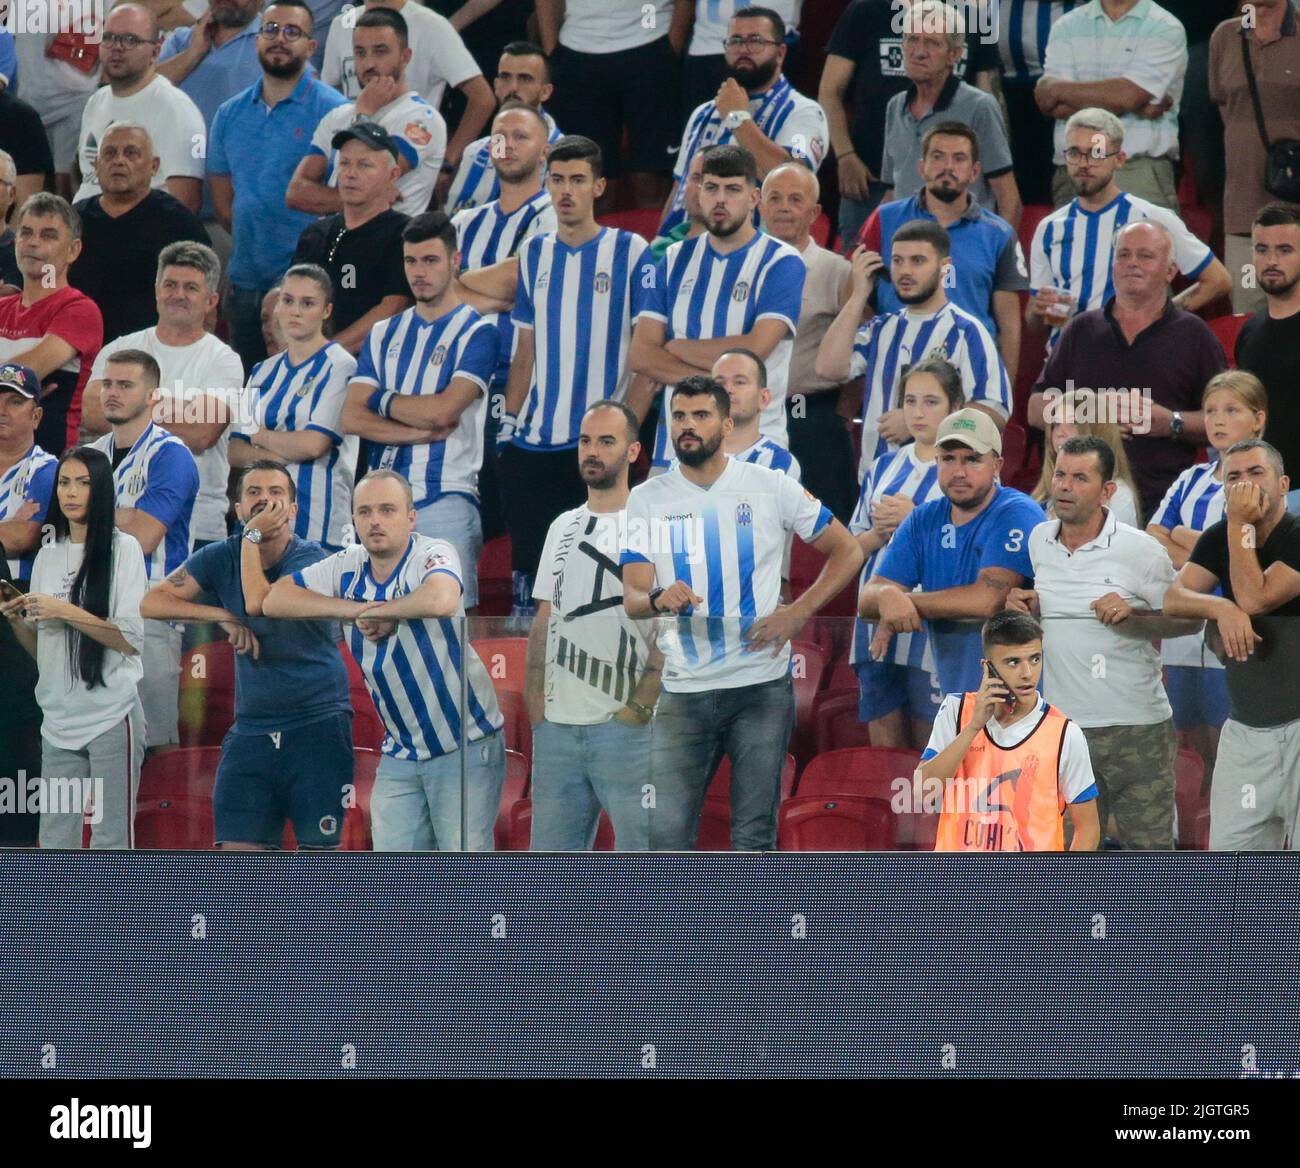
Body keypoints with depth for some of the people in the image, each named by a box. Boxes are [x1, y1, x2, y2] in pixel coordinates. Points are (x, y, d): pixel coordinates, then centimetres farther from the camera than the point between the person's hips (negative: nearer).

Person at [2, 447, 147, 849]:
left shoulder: (122, 549, -3)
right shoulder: (47, 556, 13)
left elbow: (132, 641, -9)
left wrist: (65, 612, -14)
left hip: (111, 717, -6)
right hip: (59, 720, 6)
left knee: (111, 842, -6)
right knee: (54, 845, 4)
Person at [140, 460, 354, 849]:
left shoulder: (312, 560, -8)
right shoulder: (222, 557, 5)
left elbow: (257, 602, -24)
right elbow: (151, 602, -2)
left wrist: (253, 537, -15)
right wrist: (223, 617, -12)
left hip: (318, 725, -4)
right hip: (251, 728, 4)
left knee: (318, 851, -5)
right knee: (238, 849, -4)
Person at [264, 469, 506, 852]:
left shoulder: (433, 554, -16)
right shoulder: (347, 567, 3)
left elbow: (441, 601, -39)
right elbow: (275, 599, -1)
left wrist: (381, 612, -23)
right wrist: (351, 609, -12)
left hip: (465, 744, -6)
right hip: (401, 752, 6)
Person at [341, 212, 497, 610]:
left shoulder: (476, 333, 0)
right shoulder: (384, 334, 17)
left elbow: (443, 409, -13)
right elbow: (352, 418, 5)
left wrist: (382, 400, 3)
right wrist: (423, 431, -7)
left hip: (446, 499, -5)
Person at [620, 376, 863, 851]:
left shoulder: (771, 488, 2)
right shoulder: (647, 499, 5)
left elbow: (847, 552, 9)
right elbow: (632, 597, 0)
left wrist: (797, 613, -4)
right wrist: (659, 599, -24)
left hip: (761, 687, -1)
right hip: (684, 691, 1)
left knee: (754, 837, 2)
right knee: (667, 832, -5)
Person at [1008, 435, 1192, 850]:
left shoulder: (1141, 550, -7)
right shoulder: (1036, 540, 8)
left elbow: (1190, 619, -1)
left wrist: (1132, 616, -17)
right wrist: (1023, 608, 2)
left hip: (1137, 727, -4)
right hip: (1061, 732, 4)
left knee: (1149, 846, -2)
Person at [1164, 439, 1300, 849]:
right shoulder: (1219, 539, 9)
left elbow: (1254, 599, -20)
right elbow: (1173, 599, -3)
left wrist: (1241, 525, -14)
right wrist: (1220, 608, -24)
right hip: (1246, 728, 6)